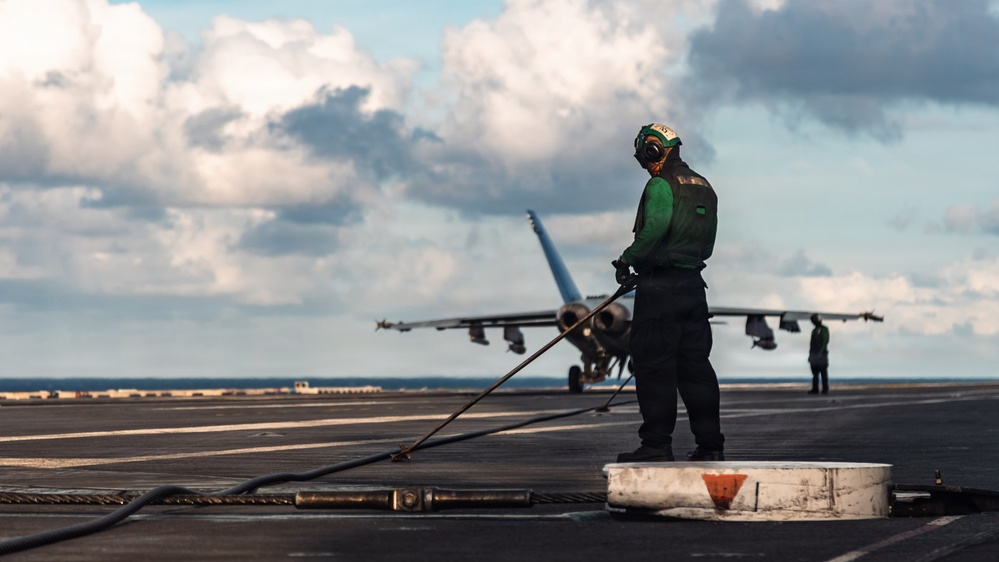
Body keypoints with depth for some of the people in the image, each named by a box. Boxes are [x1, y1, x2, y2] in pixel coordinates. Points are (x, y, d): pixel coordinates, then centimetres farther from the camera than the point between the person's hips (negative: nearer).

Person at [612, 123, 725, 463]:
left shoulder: (662, 185, -9)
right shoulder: (704, 187, 17)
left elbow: (655, 228, -25)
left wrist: (628, 259, -15)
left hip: (661, 285, -8)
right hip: (694, 283, 8)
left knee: (654, 364, -5)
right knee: (696, 364, 9)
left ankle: (657, 444, -6)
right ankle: (710, 444, 8)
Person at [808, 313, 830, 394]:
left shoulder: (824, 329, -2)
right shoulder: (814, 330, 17)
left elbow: (825, 341, -13)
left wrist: (821, 352, -22)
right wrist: (810, 354, 13)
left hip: (822, 354, -6)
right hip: (814, 354, 6)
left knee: (823, 372, -5)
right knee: (815, 373, 1)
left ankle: (825, 389, -3)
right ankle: (815, 389, 1)